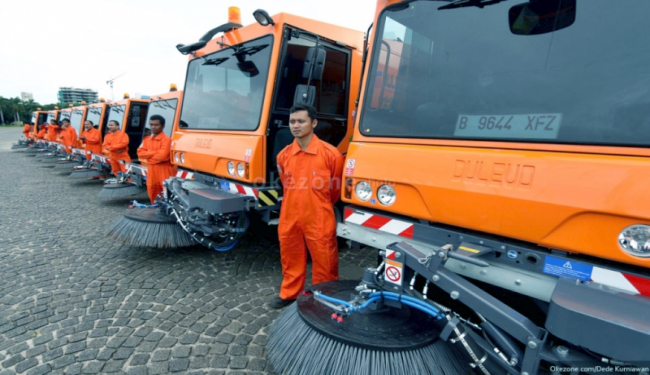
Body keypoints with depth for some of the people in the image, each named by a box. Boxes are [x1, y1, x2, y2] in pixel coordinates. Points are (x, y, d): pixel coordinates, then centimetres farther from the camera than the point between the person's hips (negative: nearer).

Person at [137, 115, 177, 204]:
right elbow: (140, 153, 5)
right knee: (152, 193, 13)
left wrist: (148, 157, -3)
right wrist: (155, 153, -10)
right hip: (151, 171, 7)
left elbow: (162, 155, -19)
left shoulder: (166, 139, -8)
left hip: (164, 171, -7)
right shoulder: (147, 139, 14)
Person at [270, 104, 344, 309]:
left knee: (324, 263, 8)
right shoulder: (283, 155, 1)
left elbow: (337, 187, 3)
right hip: (290, 218, 4)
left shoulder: (330, 154, -12)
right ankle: (288, 294, 38)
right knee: (291, 259, 18)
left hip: (319, 220, -4)